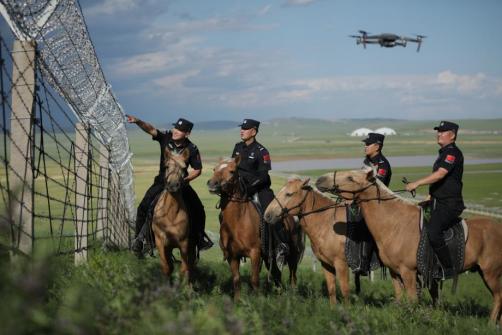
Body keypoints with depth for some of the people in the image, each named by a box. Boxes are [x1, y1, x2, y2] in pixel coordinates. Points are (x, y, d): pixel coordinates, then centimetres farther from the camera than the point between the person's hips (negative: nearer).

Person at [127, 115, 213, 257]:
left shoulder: (191, 149, -12)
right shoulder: (166, 137, -10)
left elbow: (197, 170, -4)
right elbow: (151, 129, -25)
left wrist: (185, 179, -18)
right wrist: (137, 122, -42)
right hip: (162, 181, 0)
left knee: (197, 209, -2)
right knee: (144, 207, -14)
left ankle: (200, 237, 20)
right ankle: (139, 238, -2)